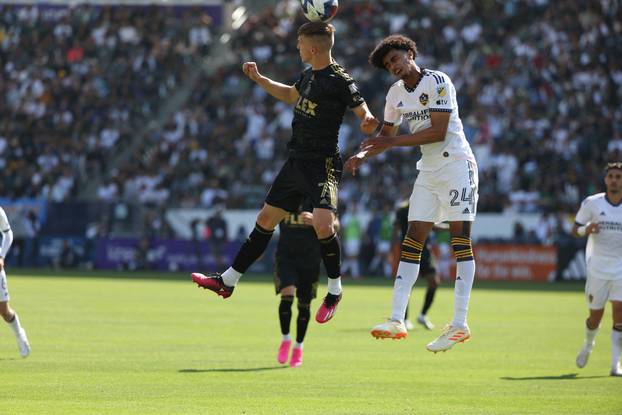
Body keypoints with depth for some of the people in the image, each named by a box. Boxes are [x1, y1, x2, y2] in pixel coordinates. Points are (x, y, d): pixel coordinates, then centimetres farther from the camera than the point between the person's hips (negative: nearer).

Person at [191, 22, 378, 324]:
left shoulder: (340, 81, -15)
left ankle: (335, 290, -4)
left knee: (323, 224, -25)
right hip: (296, 161, 9)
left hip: (322, 165, -9)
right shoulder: (309, 75, 10)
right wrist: (258, 79, 27)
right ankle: (227, 281, 22)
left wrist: (368, 122, -35)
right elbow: (291, 95, 30)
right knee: (266, 219, 13)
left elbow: (365, 113, -13)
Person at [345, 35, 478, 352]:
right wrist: (363, 154, 3)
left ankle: (459, 324, -14)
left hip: (456, 163, -8)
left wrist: (393, 142, -15)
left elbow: (438, 132, -19)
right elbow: (387, 134, 21)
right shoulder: (396, 93, 10)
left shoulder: (437, 81, -13)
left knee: (460, 240, -10)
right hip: (428, 169, 8)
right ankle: (397, 320, -6)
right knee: (413, 239, -1)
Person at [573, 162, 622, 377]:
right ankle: (588, 345, 40)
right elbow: (575, 229, 4)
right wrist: (587, 229, -18)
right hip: (598, 270, 0)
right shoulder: (592, 203, -3)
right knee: (595, 316, 7)